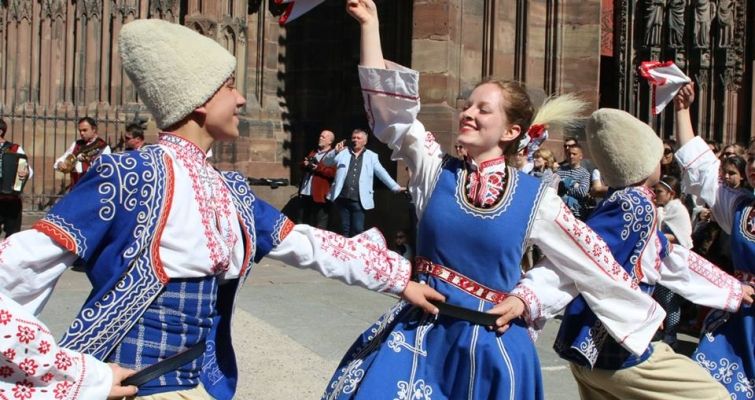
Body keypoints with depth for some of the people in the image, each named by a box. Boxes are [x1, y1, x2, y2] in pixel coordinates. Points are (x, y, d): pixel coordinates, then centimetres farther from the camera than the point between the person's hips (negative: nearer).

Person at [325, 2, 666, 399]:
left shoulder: (534, 197, -3)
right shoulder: (436, 170, 0)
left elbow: (590, 258, 7)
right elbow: (387, 109, -4)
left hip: (487, 342, -1)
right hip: (421, 330, 2)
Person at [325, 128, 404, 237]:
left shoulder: (371, 156, 8)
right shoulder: (343, 152, 9)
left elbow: (382, 173, 6)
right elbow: (326, 162, 8)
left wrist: (395, 187, 0)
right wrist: (335, 152, -10)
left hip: (359, 201, -1)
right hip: (342, 199, 1)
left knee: (357, 231, -3)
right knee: (345, 230, 8)